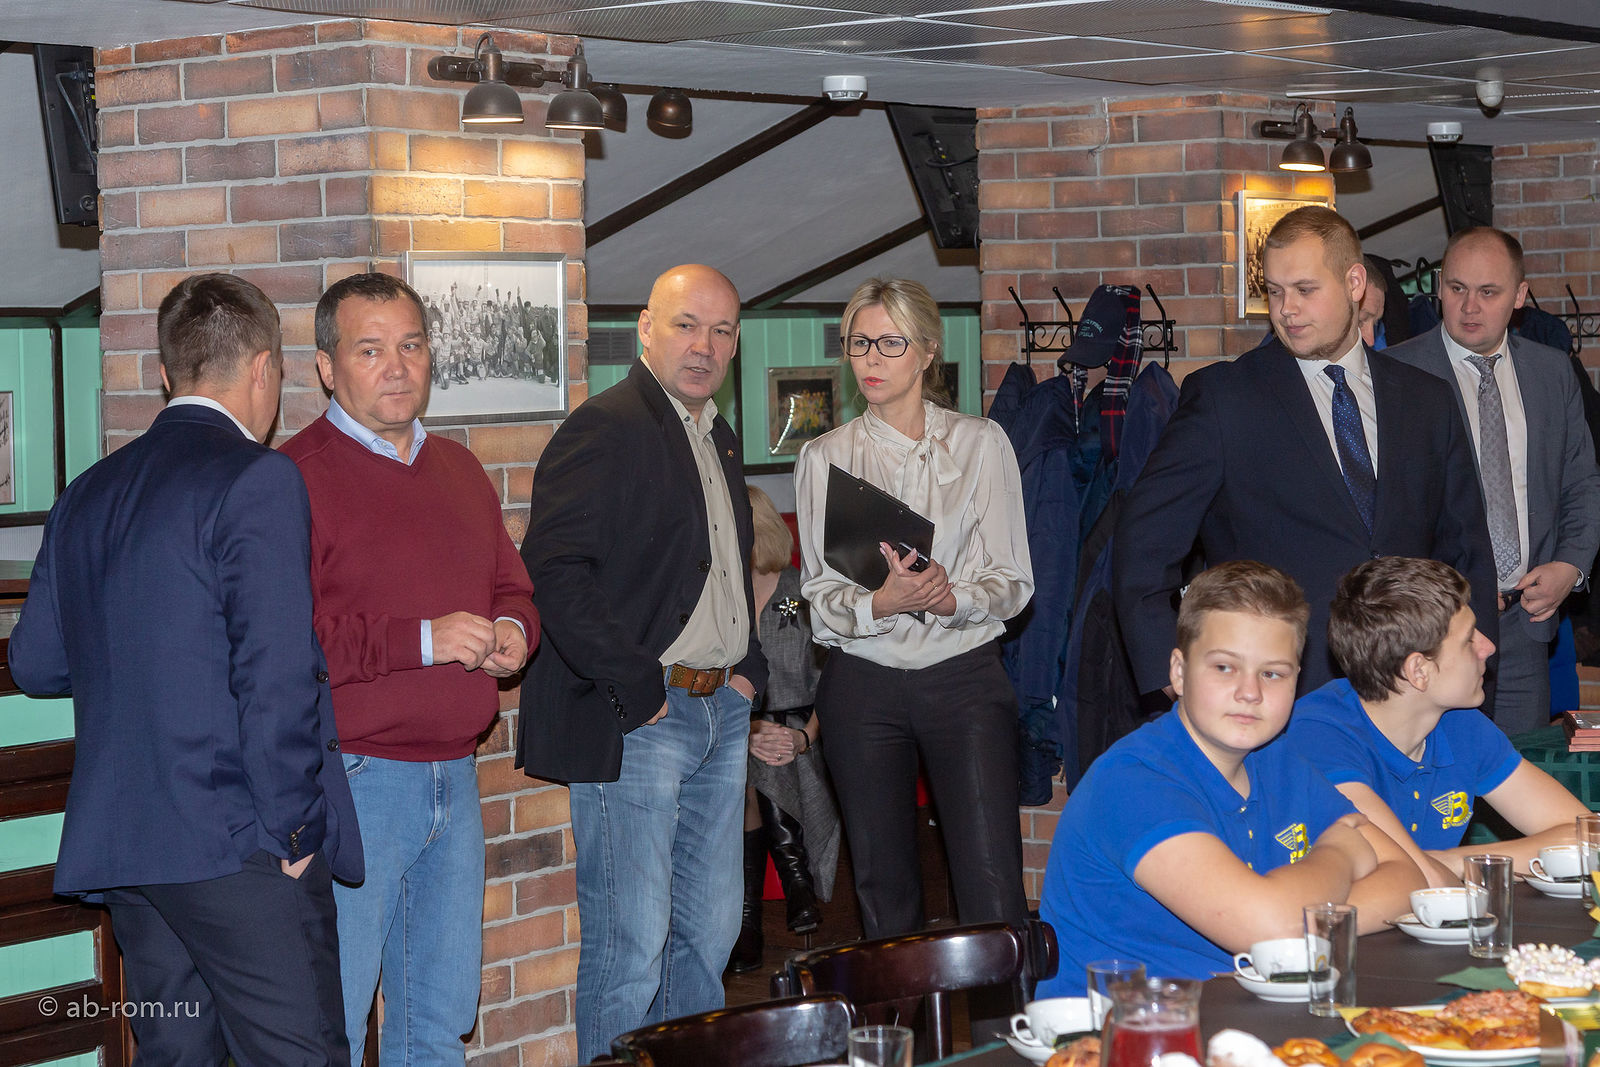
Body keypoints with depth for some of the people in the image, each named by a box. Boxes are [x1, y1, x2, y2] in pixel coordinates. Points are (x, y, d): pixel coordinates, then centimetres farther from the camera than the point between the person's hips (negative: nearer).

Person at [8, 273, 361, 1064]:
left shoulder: (86, 495, 12)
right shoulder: (256, 480, -11)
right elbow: (276, 676, -18)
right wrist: (290, 830, -10)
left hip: (117, 843, 8)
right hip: (235, 846, -8)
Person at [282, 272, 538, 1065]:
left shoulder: (458, 469, 15)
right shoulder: (295, 478, -11)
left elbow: (512, 587, 26)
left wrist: (514, 630, 2)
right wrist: (420, 641, -20)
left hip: (454, 781, 8)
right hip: (351, 783, -7)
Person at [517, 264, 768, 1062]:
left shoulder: (719, 439, 17)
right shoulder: (604, 428, -10)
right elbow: (553, 570, -20)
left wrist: (749, 669, 12)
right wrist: (635, 688, -18)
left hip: (720, 712, 9)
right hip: (637, 719, -8)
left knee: (708, 934, 12)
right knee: (630, 946, -5)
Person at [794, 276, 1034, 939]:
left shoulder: (979, 444, 5)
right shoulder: (825, 457, 6)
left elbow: (1011, 581, 1)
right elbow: (821, 594, 1)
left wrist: (950, 598, -20)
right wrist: (880, 603, -20)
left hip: (964, 677, -1)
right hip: (864, 680, 1)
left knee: (992, 893, -9)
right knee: (884, 892, 5)